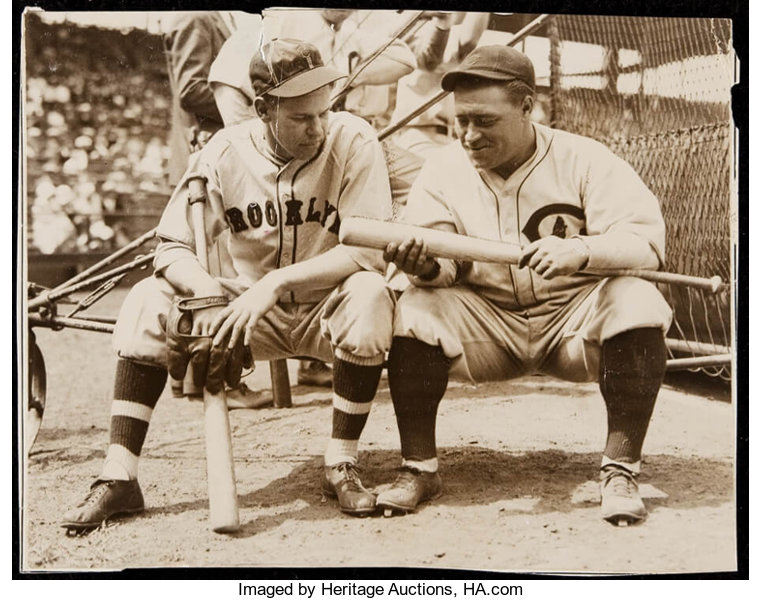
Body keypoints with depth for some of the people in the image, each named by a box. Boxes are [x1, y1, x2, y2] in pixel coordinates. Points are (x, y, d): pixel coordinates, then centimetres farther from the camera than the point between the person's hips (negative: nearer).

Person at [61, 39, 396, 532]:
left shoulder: (354, 141, -17)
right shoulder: (227, 151, -10)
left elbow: (369, 251, -23)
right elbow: (172, 247, -9)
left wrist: (276, 281, -31)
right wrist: (209, 296, -31)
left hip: (327, 309, -2)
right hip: (254, 311, 2)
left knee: (369, 296, -35)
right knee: (149, 302, -19)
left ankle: (342, 464, -18)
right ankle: (119, 477, -16)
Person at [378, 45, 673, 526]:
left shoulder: (583, 159, -9)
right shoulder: (443, 169, -1)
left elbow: (646, 241, -19)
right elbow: (446, 268, -9)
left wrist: (579, 251, -38)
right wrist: (426, 267, -35)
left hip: (574, 314, -1)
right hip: (487, 320, 2)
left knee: (639, 303, -30)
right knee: (415, 310, -24)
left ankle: (621, 470, -18)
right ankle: (420, 469, -10)